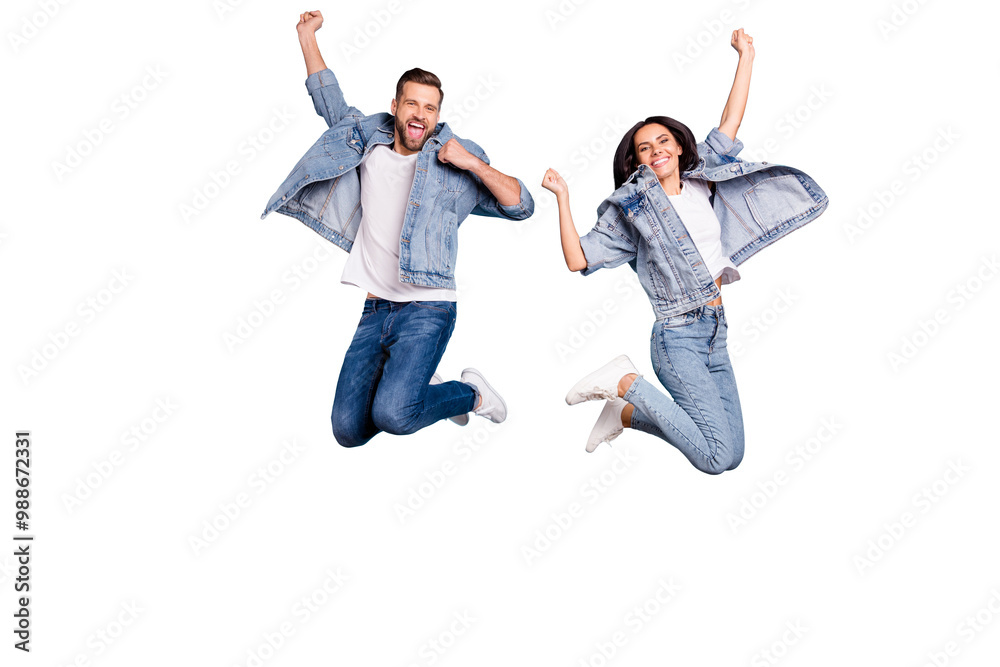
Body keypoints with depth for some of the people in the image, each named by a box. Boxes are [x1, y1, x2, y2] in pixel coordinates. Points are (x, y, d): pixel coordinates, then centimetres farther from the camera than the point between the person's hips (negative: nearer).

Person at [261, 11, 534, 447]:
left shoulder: (454, 164, 1)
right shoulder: (368, 141, 12)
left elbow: (522, 206, -4)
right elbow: (330, 103, 27)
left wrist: (473, 163, -14)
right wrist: (308, 37, 25)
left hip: (427, 309, -5)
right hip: (375, 309, 5)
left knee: (391, 416, -24)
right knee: (348, 430, -1)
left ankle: (470, 393, 4)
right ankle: (415, 389, 25)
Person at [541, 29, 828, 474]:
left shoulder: (700, 182, 12)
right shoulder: (633, 208, -2)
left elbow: (730, 122, 13)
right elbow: (579, 259, -9)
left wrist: (746, 56, 12)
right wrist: (563, 197, -14)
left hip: (715, 332, 7)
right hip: (678, 337, -6)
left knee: (732, 456, 9)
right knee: (717, 458, -13)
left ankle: (629, 412, 21)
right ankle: (626, 382, 1)